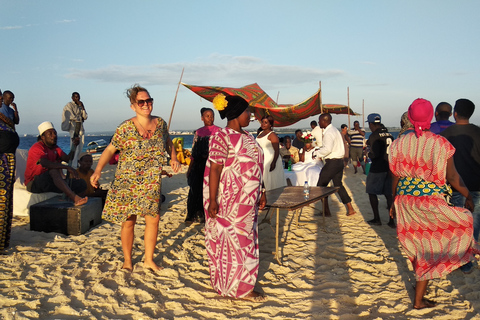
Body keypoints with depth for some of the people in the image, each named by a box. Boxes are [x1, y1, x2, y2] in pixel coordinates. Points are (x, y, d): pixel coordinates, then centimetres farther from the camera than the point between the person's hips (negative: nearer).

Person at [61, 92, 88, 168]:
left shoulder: (80, 106, 18)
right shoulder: (69, 105, -2)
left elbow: (85, 117, 11)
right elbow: (72, 117, -10)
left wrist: (82, 107, 1)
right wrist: (80, 118, 2)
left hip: (81, 128, 7)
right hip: (73, 128, -7)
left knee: (80, 148, 7)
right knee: (74, 148, -13)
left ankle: (76, 164, 15)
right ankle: (73, 166, -15)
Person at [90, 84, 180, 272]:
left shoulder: (160, 123, 2)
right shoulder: (126, 128, -10)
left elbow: (168, 141, 21)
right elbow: (110, 150, -10)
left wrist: (173, 157, 6)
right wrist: (97, 171, -22)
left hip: (152, 182, 3)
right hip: (128, 182, -3)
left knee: (153, 218, 4)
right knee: (128, 221, 3)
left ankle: (149, 260, 21)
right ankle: (127, 260, 22)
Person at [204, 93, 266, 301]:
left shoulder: (246, 136, 12)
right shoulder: (222, 137, -15)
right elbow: (214, 169, -19)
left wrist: (260, 192, 16)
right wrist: (212, 200, -23)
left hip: (247, 200, 9)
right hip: (229, 201, -9)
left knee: (244, 240, 16)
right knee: (230, 241, 3)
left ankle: (242, 284, 31)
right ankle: (237, 288, 16)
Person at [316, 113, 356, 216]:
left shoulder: (328, 133, -17)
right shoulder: (335, 130, 15)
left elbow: (327, 149, -27)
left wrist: (317, 153, -14)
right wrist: (320, 148, 16)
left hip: (332, 162, -10)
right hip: (339, 161, 10)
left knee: (321, 185, 1)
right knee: (338, 185, 18)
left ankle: (326, 211, 5)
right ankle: (350, 209, 17)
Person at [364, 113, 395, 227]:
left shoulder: (374, 136, -14)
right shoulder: (389, 134, 7)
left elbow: (375, 154, -20)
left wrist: (368, 154, 0)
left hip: (377, 168, -6)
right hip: (389, 167, 6)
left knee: (372, 192, 8)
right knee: (388, 194, 10)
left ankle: (376, 219, 11)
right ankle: (392, 220, 9)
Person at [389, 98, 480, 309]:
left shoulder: (398, 144, 1)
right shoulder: (441, 144, -10)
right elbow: (452, 177, -6)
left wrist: (394, 203, 19)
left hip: (405, 203, 5)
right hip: (431, 204, -5)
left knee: (420, 246, 20)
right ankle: (419, 299, 14)